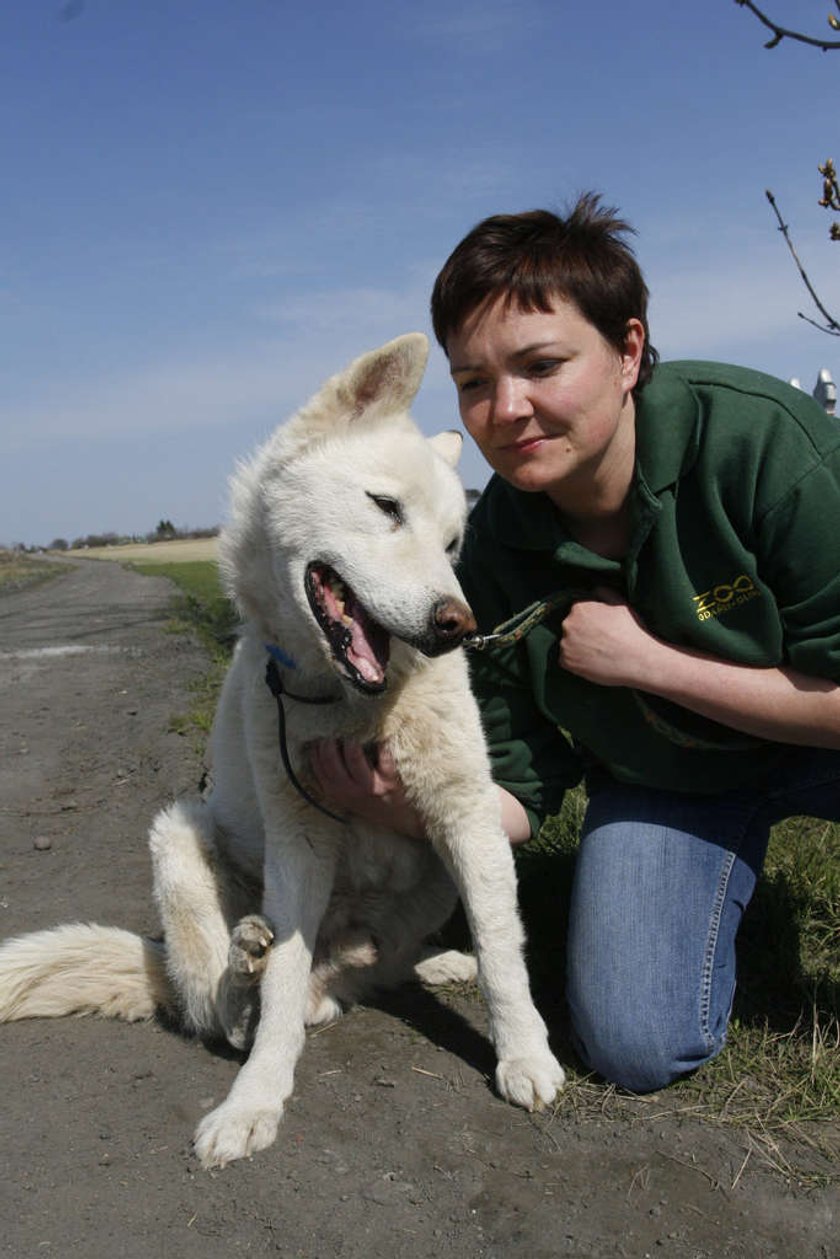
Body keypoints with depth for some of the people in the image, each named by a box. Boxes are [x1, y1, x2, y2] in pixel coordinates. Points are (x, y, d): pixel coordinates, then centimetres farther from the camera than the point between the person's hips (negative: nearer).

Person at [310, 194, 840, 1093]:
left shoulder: (758, 436, -28)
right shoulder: (496, 554, -17)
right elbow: (517, 791, -11)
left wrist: (648, 659, -26)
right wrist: (410, 808, -32)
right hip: (662, 778, 2)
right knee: (634, 1048, -10)